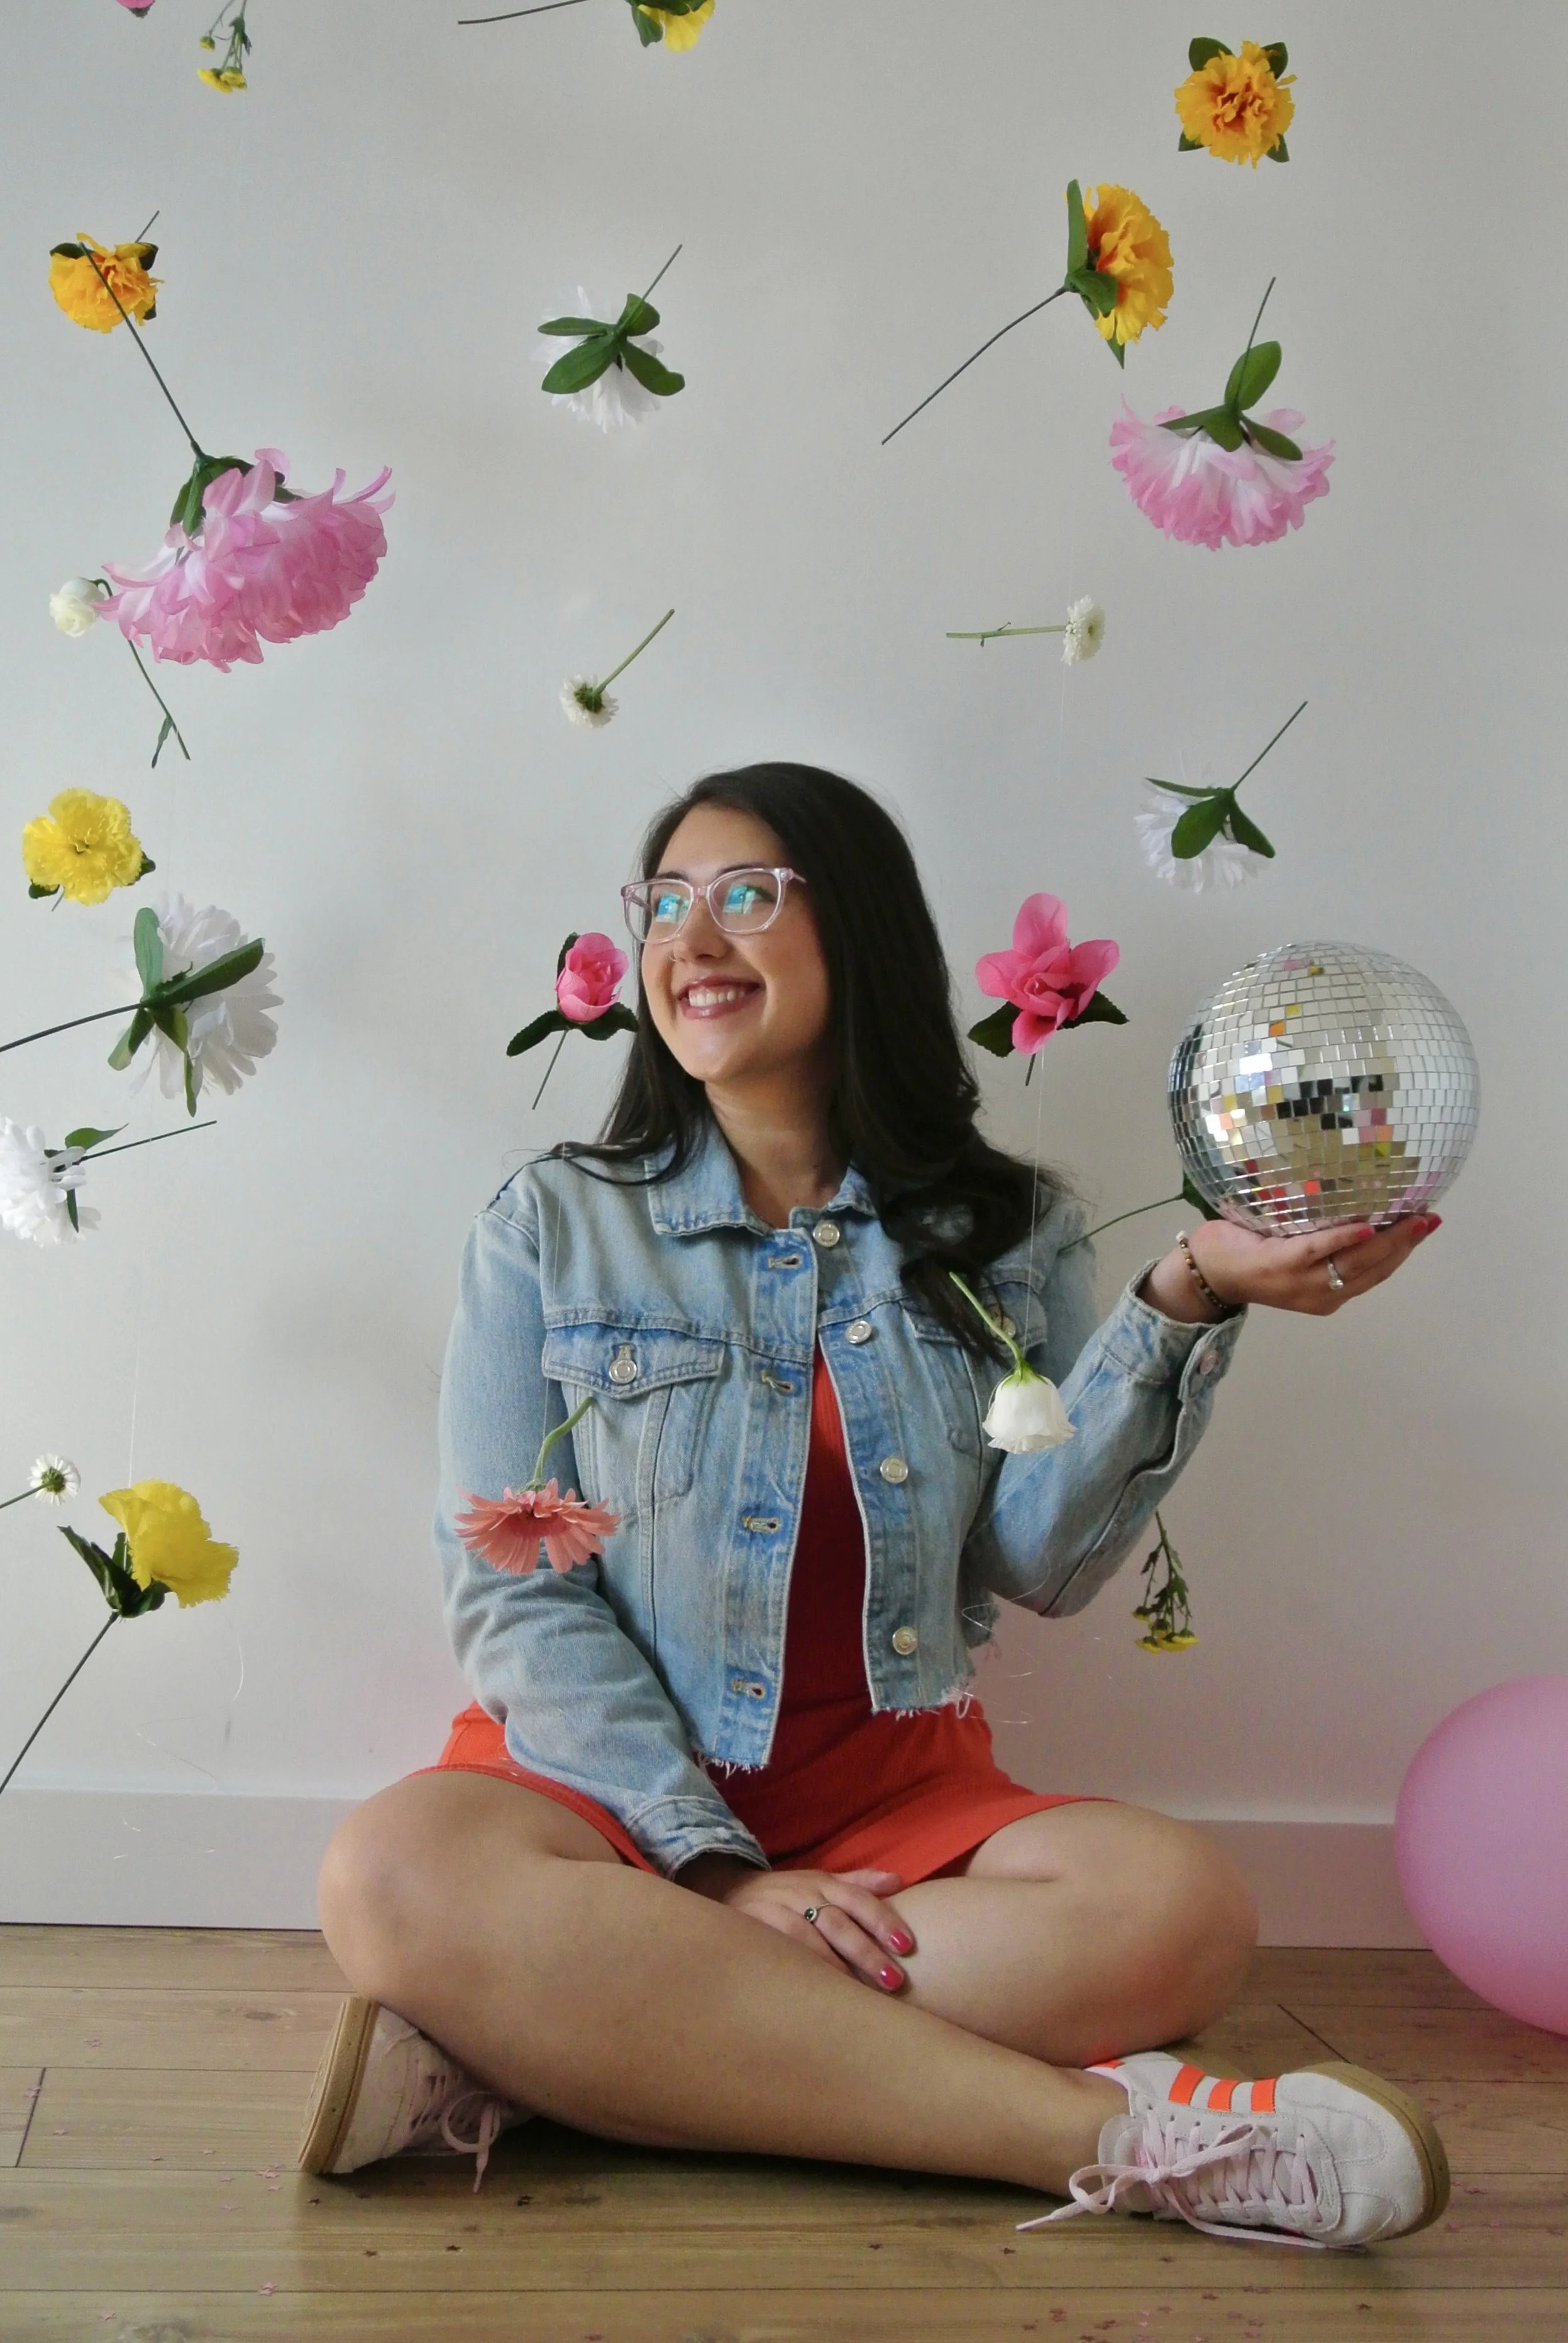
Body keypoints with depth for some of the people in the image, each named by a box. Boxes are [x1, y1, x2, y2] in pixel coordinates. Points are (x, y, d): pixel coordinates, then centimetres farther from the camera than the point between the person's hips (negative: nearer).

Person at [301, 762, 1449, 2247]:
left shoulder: (1007, 1235, 8)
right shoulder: (553, 1230, 4)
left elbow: (1044, 1559, -3)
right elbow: (516, 1596, -3)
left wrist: (1182, 1304, -16)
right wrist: (717, 1872, -15)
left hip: (897, 1798, 2)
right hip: (615, 1789, -1)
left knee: (1176, 1906, -29)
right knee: (400, 1873, -35)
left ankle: (544, 2057, -30)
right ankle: (1097, 2127, -34)